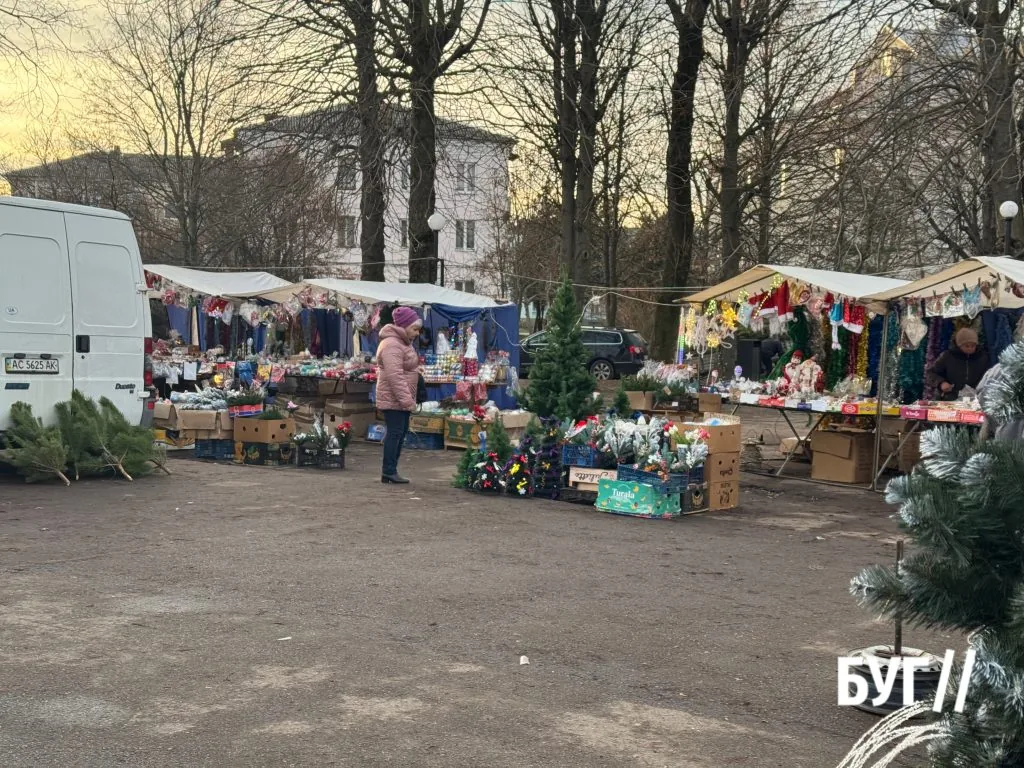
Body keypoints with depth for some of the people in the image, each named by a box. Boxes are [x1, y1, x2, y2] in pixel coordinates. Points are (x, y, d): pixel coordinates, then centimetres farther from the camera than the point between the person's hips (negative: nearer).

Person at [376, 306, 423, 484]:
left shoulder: (403, 343, 17)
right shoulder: (392, 345, -19)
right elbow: (394, 376, -26)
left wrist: (408, 398, 21)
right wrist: (406, 399, -25)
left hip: (400, 398, 11)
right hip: (393, 398, -11)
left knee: (400, 432, 11)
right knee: (395, 432, -8)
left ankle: (390, 470, 17)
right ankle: (388, 471, -4)